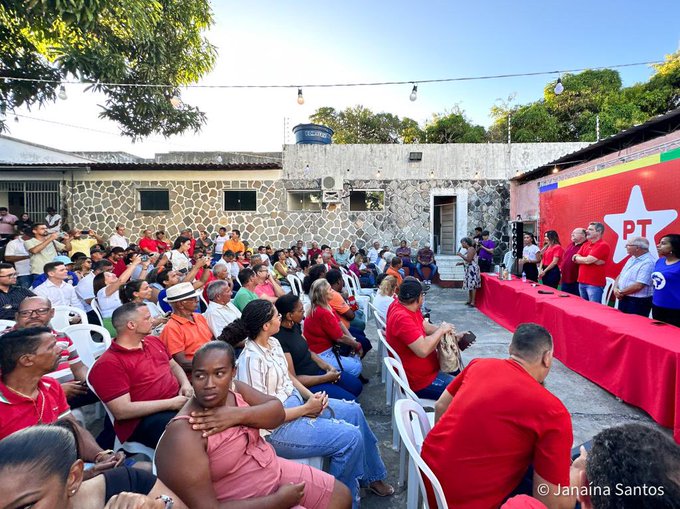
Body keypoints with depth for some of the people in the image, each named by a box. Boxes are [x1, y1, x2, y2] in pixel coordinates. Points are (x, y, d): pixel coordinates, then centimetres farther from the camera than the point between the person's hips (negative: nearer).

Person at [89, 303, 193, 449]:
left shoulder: (153, 341, 15)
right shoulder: (108, 364, -10)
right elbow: (122, 411, -16)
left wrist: (185, 384, 2)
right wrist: (171, 403, -19)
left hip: (178, 399, 8)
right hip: (144, 420, -8)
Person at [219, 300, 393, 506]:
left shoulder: (273, 343, 0)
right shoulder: (251, 360, -27)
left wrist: (311, 396, -5)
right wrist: (307, 408, -18)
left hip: (296, 401, 9)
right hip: (277, 427, -9)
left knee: (354, 411, 10)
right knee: (350, 437, -17)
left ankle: (372, 476, 30)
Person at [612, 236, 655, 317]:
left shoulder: (648, 263, -18)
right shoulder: (632, 258, 11)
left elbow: (638, 286, -25)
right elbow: (620, 275, 14)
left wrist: (621, 292, -13)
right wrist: (615, 288, -4)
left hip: (638, 303, -9)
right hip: (623, 299, 9)